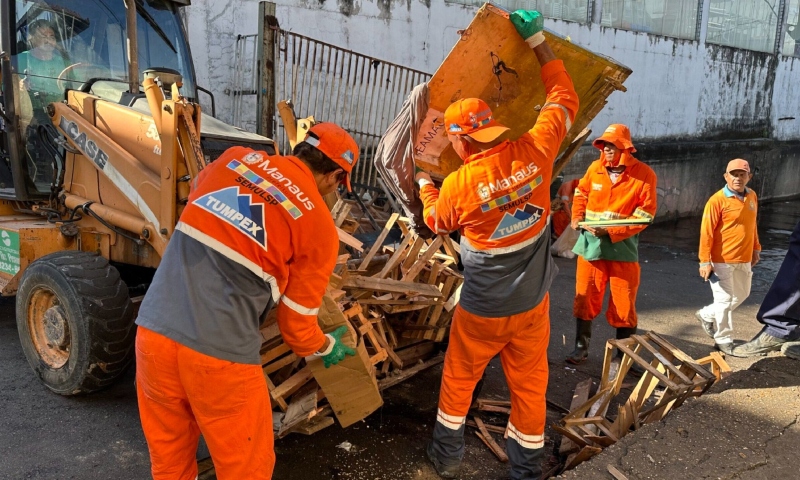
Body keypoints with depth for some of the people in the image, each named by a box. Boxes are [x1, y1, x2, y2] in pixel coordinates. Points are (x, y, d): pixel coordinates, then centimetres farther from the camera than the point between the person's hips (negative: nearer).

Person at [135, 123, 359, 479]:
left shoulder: (232, 159, 10)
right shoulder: (320, 226, 0)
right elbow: (296, 321, 7)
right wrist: (325, 347, 28)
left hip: (154, 332, 5)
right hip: (219, 354, -5)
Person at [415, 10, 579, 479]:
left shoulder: (458, 185, -19)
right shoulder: (535, 152, -15)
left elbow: (437, 222, 5)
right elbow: (565, 98, 2)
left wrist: (424, 182, 22)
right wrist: (538, 38, 9)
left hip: (482, 309, -2)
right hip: (533, 303, 3)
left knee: (458, 380, 19)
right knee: (530, 384, 16)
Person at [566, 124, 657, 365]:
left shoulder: (644, 174, -10)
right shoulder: (594, 168, 1)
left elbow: (645, 214, -13)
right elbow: (581, 193, 18)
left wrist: (611, 231, -21)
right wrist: (577, 216, -1)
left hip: (622, 247, -3)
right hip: (590, 245, 3)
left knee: (623, 304, 4)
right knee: (584, 298, 10)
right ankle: (581, 347, 24)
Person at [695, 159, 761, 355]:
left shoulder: (752, 196, 6)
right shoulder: (717, 200, -15)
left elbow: (752, 225, 18)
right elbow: (706, 232, -16)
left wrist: (756, 249, 18)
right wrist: (705, 261, -18)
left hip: (744, 259, 7)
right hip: (722, 260, -7)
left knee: (741, 295, 19)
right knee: (725, 299, 2)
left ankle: (707, 315, 37)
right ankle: (724, 340, 16)